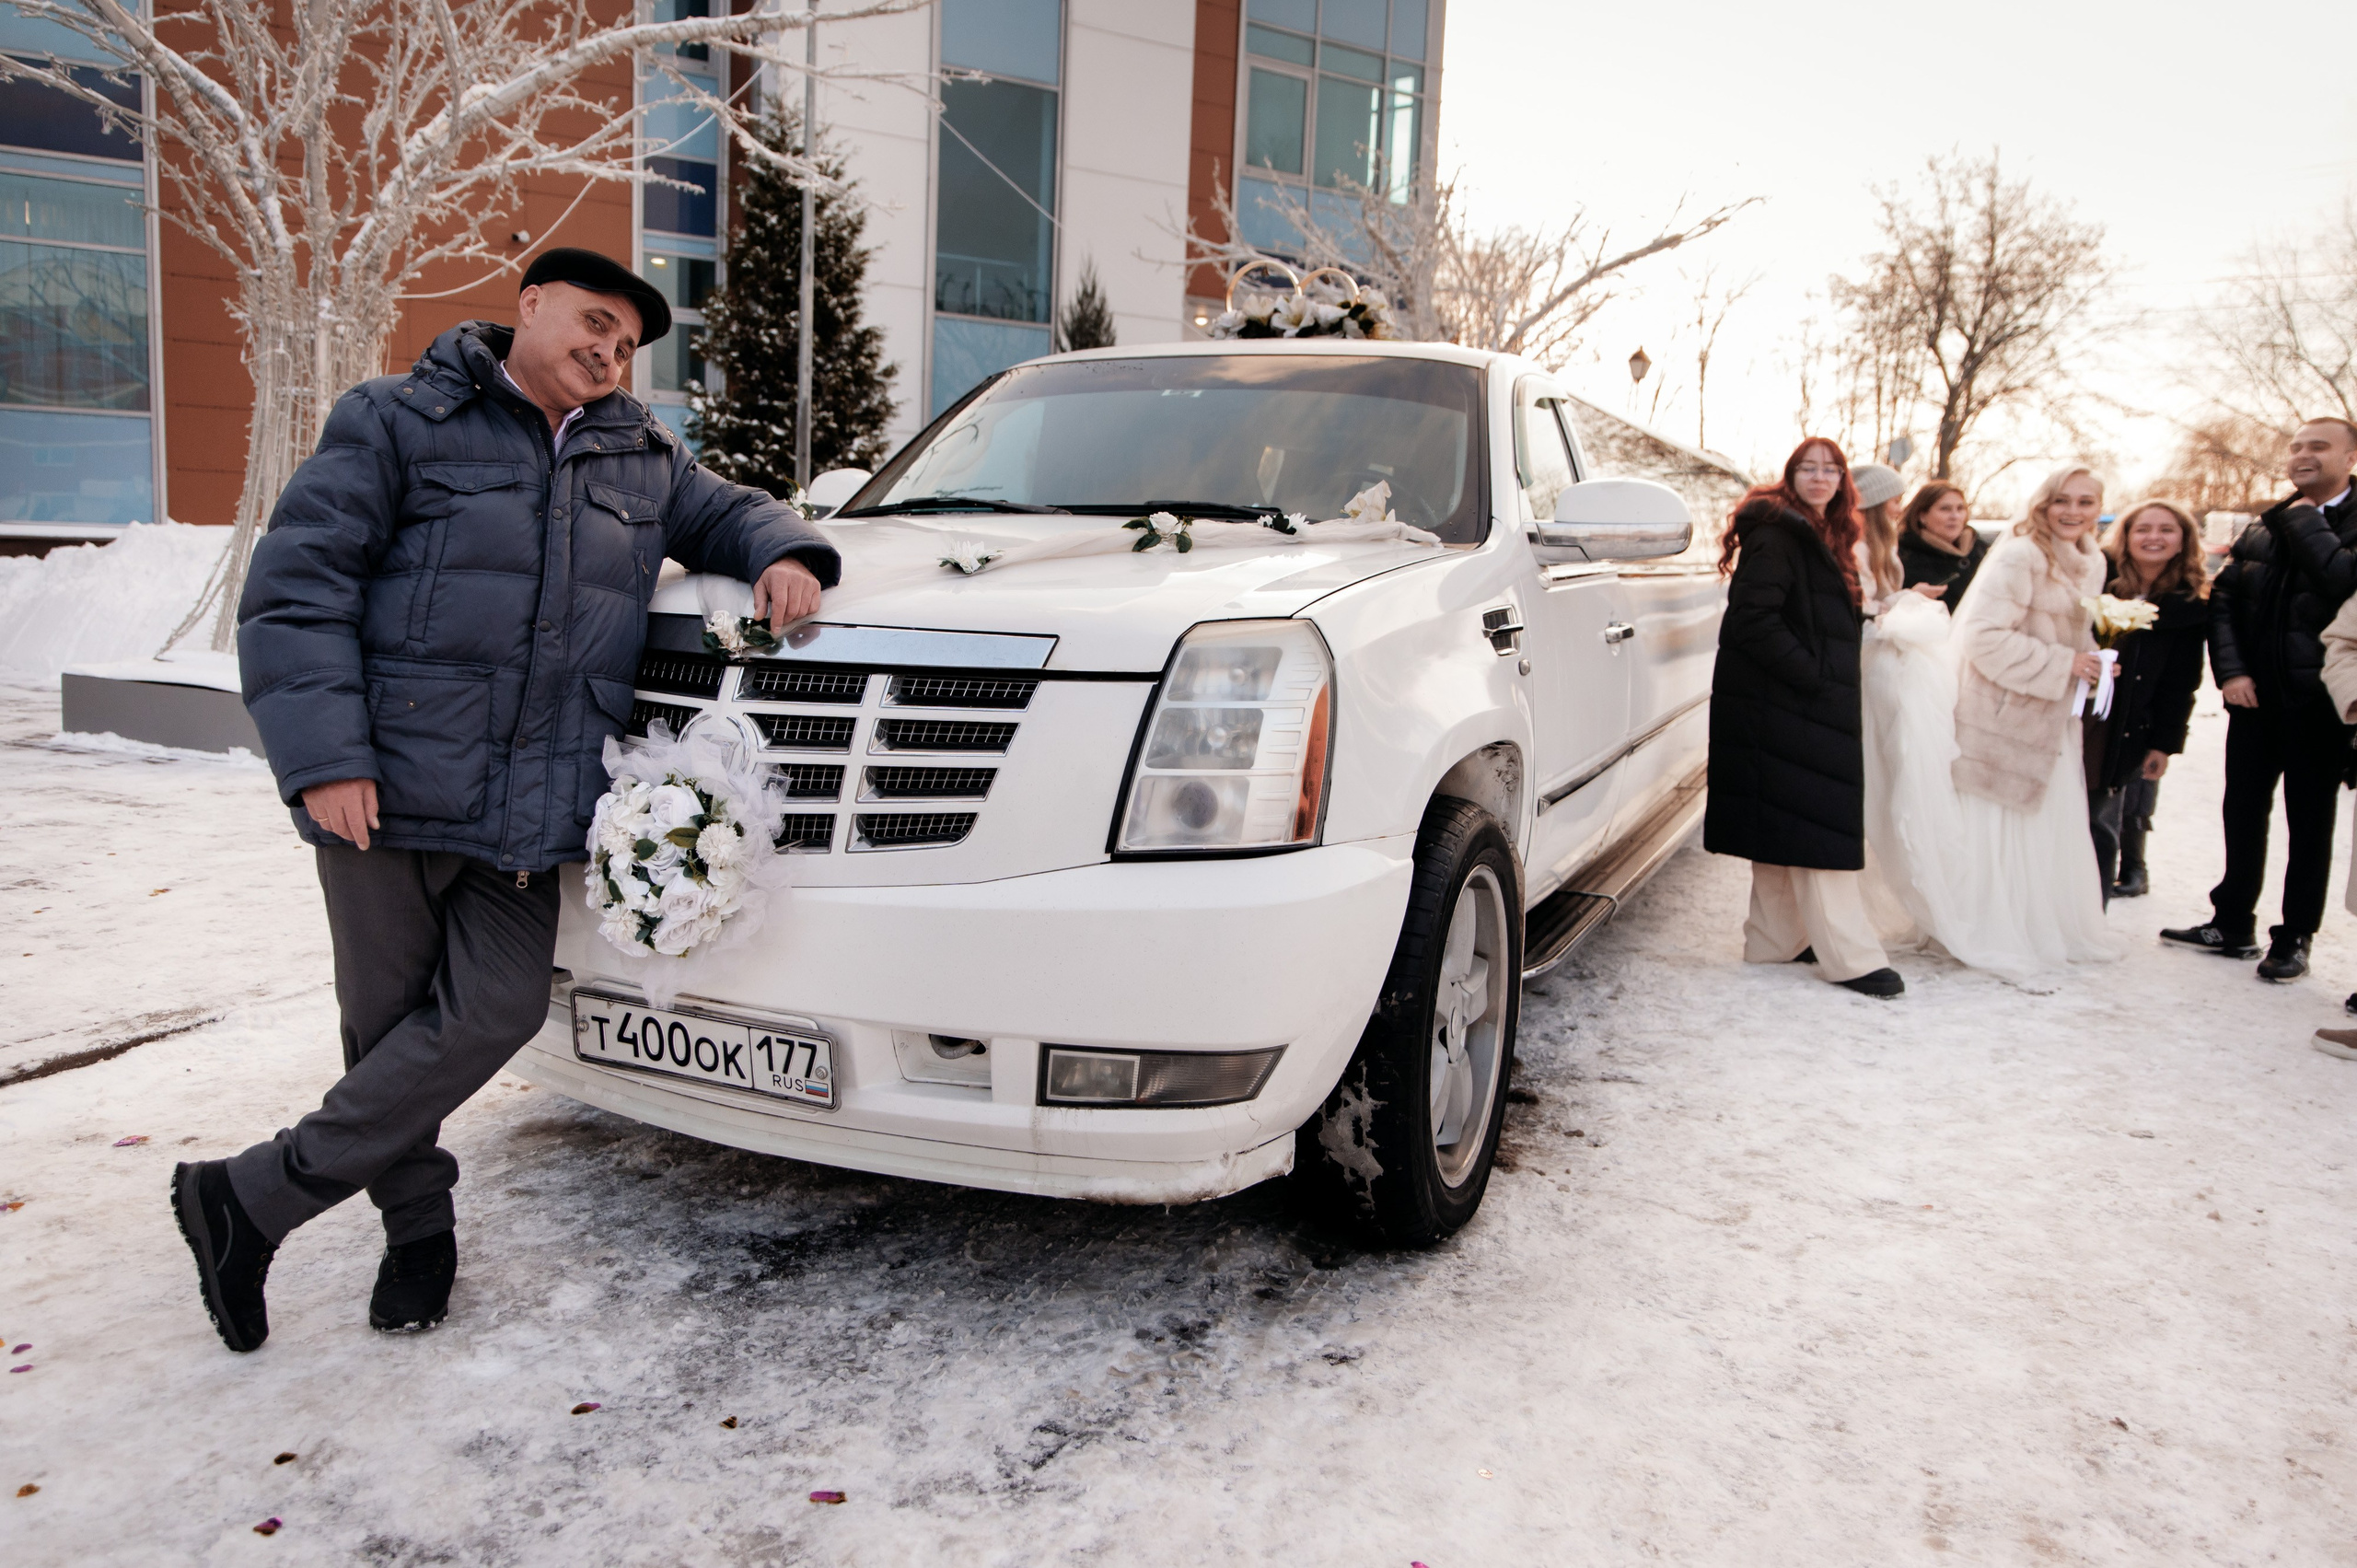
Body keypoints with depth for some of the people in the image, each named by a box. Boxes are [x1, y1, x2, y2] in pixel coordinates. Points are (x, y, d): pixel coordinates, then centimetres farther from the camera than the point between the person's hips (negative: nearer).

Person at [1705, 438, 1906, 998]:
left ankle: (1776, 938, 22)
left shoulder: (1820, 536, 19)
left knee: (1786, 829, 14)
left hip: (1812, 702, 10)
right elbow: (1753, 617, -22)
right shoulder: (1776, 535, -13)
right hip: (1786, 705, -10)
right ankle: (1850, 956, -6)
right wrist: (1810, 673, -21)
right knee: (1816, 826, -9)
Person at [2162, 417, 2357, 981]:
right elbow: (2224, 599, 9)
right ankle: (2233, 924, 23)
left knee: (2310, 822, 5)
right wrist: (2231, 670, -3)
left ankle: (2294, 939, 14)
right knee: (2243, 812, 11)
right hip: (2256, 696, 5)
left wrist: (2304, 521, -12)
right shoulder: (2262, 527, 11)